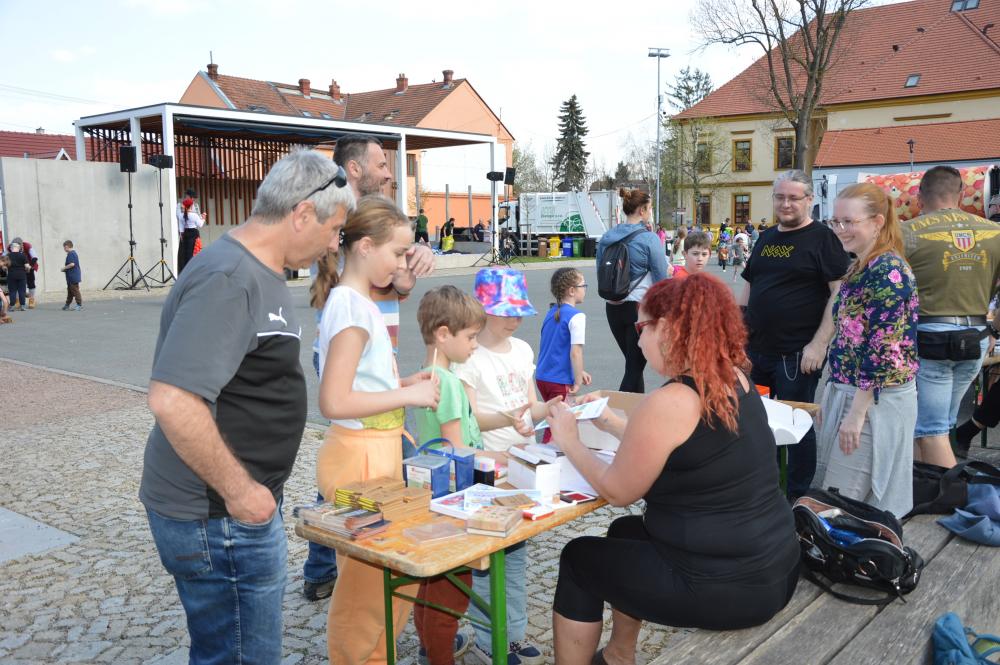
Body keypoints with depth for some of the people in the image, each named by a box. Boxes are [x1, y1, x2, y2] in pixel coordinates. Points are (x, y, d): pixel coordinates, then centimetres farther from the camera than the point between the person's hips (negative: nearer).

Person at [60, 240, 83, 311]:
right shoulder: (74, 253, 15)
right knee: (70, 290, 16)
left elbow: (72, 264, -26)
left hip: (72, 277, -10)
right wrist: (65, 268, 18)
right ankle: (67, 304, 24)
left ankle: (80, 305, -4)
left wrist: (64, 268, -13)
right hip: (74, 276, 10)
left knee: (75, 290, -6)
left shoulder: (70, 254, -16)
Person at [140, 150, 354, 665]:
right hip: (217, 518, -10)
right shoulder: (229, 280, -22)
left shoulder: (261, 273, 10)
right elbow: (171, 400, -30)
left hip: (241, 505, 10)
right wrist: (238, 490, -22)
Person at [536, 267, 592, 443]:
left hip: (542, 376, 8)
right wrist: (578, 382, -12)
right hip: (560, 382, -8)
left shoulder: (552, 312, 9)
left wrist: (579, 372, 18)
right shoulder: (576, 316, -15)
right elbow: (575, 352, -22)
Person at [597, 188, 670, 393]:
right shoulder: (649, 239, -13)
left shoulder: (606, 237, 4)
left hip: (613, 308, 6)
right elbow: (662, 278, -9)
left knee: (633, 362, 20)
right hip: (641, 308, -6)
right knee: (635, 367, 1)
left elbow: (600, 273, 13)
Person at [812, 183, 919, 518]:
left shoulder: (889, 271, -17)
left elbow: (883, 349, -21)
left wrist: (857, 413, -21)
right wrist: (832, 398, 19)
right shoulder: (859, 268, 12)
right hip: (847, 391, 9)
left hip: (874, 399, -9)